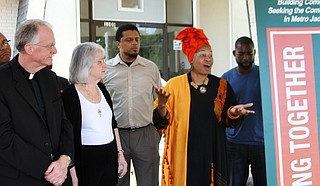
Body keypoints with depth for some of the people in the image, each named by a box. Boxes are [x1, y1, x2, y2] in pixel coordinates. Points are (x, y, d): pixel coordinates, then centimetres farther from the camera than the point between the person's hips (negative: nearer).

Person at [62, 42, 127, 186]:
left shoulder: (101, 88, 7)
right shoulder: (70, 95, -13)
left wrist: (120, 153, 13)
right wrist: (73, 174, -15)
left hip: (110, 157, 6)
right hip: (86, 161, -6)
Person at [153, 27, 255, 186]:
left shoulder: (221, 86, 5)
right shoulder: (174, 85, 0)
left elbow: (230, 122, 7)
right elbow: (161, 122, 0)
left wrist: (233, 113, -15)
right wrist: (161, 105, -19)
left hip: (212, 154, 2)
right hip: (182, 156, -1)